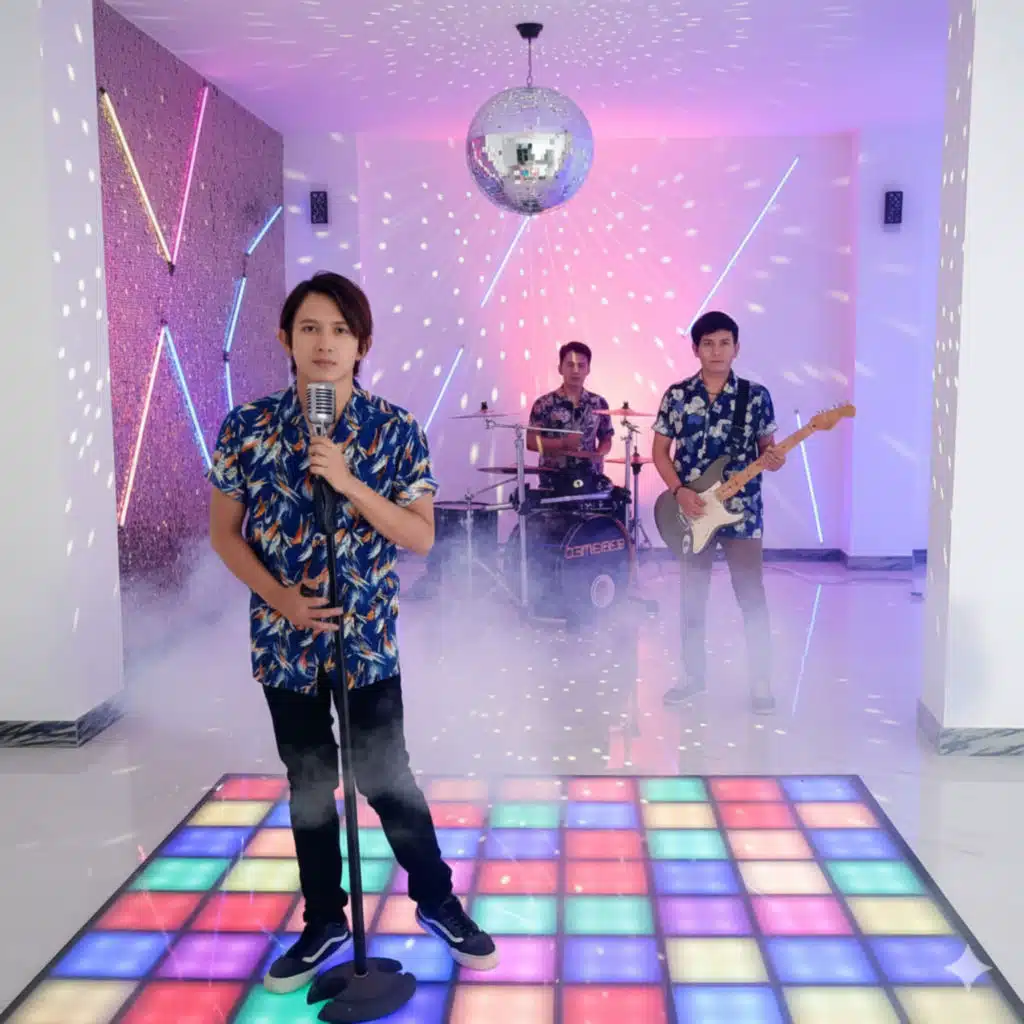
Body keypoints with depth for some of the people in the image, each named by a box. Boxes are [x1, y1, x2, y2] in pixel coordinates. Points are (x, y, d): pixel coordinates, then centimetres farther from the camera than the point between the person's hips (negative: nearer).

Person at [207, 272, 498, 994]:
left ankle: (436, 900, 30)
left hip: (369, 636, -2)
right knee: (309, 783, 14)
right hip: (285, 638, 2)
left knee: (386, 777, 6)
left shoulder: (395, 429, -8)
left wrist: (347, 481, -23)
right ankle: (325, 921, 33)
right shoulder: (248, 426, -5)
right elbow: (225, 533, 1)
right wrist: (277, 595, -14)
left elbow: (421, 537, -11)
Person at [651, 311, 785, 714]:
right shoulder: (677, 395, 1)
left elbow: (767, 448, 6)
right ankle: (695, 675, 24)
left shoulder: (756, 395, 0)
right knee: (692, 599, 9)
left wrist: (773, 460, -18)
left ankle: (761, 684, 10)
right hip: (691, 509, 1)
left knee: (753, 598, -1)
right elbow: (660, 451, 5)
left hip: (742, 512, -1)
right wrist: (679, 491, -9)